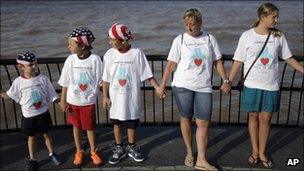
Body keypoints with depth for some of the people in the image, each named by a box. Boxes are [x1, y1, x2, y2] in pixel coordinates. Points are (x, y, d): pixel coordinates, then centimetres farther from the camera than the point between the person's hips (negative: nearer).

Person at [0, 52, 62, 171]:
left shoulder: (43, 79, -12)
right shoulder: (18, 82, -11)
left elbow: (52, 95, -4)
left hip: (43, 113, 0)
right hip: (28, 116, 0)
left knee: (46, 134, 16)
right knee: (31, 137, 15)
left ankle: (52, 154, 36)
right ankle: (32, 159, 32)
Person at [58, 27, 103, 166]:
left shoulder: (95, 59, -15)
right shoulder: (71, 59, -9)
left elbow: (101, 81, -6)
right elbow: (65, 82, -2)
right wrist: (63, 101, 0)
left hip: (88, 101, -2)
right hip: (72, 101, 2)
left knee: (90, 127, 11)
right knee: (76, 126, 17)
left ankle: (94, 151, 31)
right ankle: (79, 151, 35)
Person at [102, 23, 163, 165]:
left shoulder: (136, 53, -12)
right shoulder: (109, 54, -5)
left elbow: (147, 74, -6)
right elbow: (106, 78, 1)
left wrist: (157, 87, -13)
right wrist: (105, 96, 1)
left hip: (132, 97, -2)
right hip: (115, 97, 2)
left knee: (132, 123, 12)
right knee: (116, 123, 14)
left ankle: (131, 147, 33)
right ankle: (119, 149, 32)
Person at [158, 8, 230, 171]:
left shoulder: (209, 38, 5)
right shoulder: (180, 40, -1)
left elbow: (217, 62, 10)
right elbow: (171, 65, -1)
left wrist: (225, 80, 2)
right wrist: (162, 85, -4)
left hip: (204, 87, 1)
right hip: (182, 86, -1)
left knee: (203, 123, -2)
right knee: (186, 119, 9)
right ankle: (189, 152, 28)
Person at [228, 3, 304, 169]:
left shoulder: (278, 36, 0)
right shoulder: (247, 35, -6)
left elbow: (288, 58, 9)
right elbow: (238, 61, -2)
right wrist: (228, 81, -4)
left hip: (271, 86, 2)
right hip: (252, 85, -1)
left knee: (265, 119, 8)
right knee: (253, 118, 10)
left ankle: (262, 153, 25)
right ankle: (255, 151, 27)